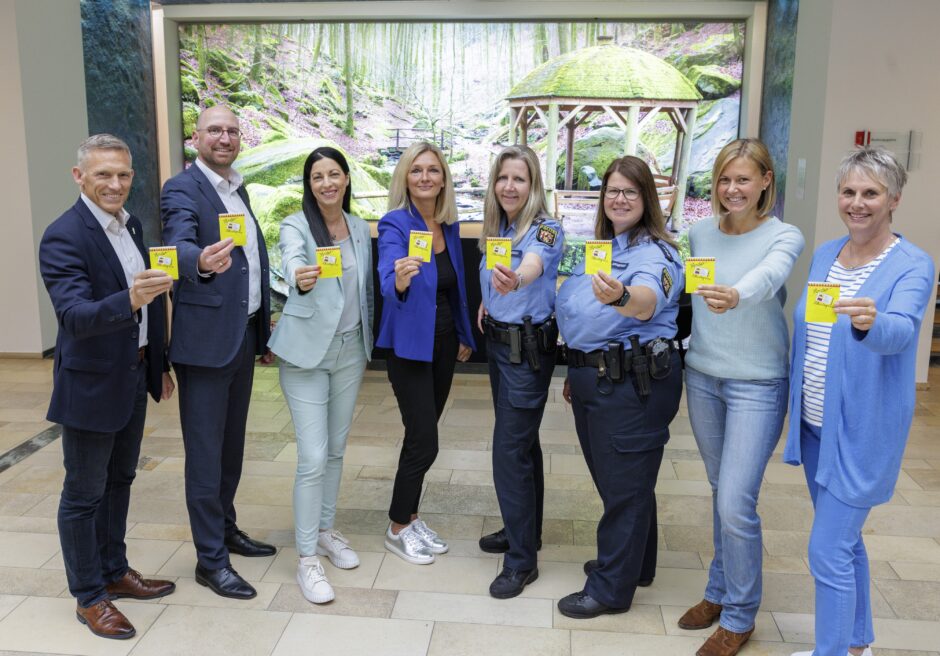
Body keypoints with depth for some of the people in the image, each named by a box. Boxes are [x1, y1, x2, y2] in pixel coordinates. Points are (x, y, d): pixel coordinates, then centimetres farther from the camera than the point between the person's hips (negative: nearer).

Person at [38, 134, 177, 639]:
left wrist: (160, 366, 15)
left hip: (133, 377, 8)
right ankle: (89, 597, 22)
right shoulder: (63, 237, -19)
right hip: (91, 385, -8)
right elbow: (75, 316, -30)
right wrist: (129, 299, -47)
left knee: (119, 481, 20)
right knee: (84, 494, 7)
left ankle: (114, 572, 37)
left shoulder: (131, 227, 6)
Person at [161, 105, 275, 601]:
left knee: (231, 444, 18)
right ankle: (211, 559, 11)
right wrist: (202, 262, -53)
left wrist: (265, 314, 14)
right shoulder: (182, 190, -11)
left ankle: (225, 528, 34)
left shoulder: (238, 190, 14)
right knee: (205, 452, 1)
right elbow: (179, 245, -31)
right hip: (206, 338, -8)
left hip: (245, 335, 8)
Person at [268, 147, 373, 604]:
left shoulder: (360, 228, 6)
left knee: (336, 449, 15)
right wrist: (301, 279, -55)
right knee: (313, 457, -7)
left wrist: (368, 344, 14)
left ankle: (325, 530, 32)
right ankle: (306, 557, 5)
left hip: (350, 349, 5)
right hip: (307, 351, -5)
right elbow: (292, 265, -32)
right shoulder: (296, 226, -10)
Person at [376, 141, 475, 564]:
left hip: (443, 343, 7)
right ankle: (398, 529, 14)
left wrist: (464, 336, 17)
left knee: (422, 435, 14)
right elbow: (387, 284, -30)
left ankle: (410, 518, 30)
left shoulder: (449, 225, 6)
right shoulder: (395, 225, -14)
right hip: (410, 346, -6)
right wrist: (400, 280, -52)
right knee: (424, 441, -5)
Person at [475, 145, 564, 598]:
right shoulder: (496, 229, 7)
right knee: (521, 441, 19)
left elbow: (533, 265, -40)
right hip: (498, 341, 8)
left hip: (529, 348, -8)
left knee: (511, 448, -7)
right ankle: (524, 530, 36)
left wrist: (514, 280, -60)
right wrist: (487, 304, 4)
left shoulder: (545, 230, -16)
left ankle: (521, 560, 7)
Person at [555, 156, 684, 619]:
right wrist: (576, 372, 22)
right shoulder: (595, 248, 14)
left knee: (625, 484, 2)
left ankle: (611, 588, 16)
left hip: (634, 382, -9)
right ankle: (634, 563, 39)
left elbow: (648, 302, -35)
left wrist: (621, 296, -57)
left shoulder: (656, 253, -12)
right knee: (613, 478, 20)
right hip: (592, 378, 9)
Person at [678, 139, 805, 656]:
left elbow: (768, 276, -32)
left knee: (735, 503, -5)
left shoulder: (784, 236, -11)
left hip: (756, 385, -4)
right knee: (721, 491, 17)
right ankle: (720, 590, 35)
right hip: (701, 376, 5)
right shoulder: (700, 233, 4)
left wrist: (736, 295, -52)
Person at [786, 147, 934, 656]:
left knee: (828, 551, -5)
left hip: (861, 431, -7)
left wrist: (870, 322, -53)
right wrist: (796, 403, 15)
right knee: (844, 540, 20)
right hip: (815, 424, 7)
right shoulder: (824, 254, 6)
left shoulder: (913, 266, -13)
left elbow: (901, 331, -31)